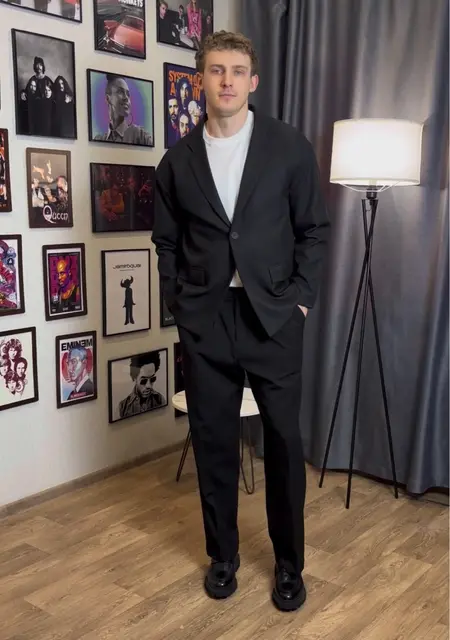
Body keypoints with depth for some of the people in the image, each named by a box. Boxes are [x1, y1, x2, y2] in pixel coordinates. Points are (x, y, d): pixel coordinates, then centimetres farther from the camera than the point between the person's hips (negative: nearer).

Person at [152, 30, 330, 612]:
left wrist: (300, 297, -4)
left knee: (283, 439, 5)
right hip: (203, 319, 2)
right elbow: (167, 241, 12)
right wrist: (178, 302, 3)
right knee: (213, 440, 9)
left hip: (273, 314, -1)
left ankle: (289, 561, 24)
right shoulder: (178, 159, 6)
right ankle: (222, 553, 29)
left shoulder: (289, 147, 0)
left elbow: (314, 229, 4)